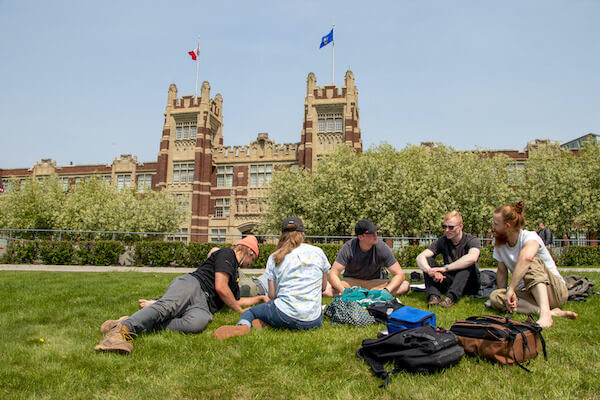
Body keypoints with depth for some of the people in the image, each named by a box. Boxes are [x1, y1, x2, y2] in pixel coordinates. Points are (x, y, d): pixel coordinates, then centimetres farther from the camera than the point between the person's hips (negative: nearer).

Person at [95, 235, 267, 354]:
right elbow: (220, 288, -1)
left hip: (203, 305, 6)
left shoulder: (234, 272, 38)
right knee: (167, 305, -38)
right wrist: (239, 310, 11)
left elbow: (236, 300, 50)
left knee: (198, 322, -32)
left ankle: (141, 326, -35)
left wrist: (261, 298, 59)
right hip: (191, 284, -6)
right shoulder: (227, 253, 11)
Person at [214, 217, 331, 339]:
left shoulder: (274, 258, 5)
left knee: (250, 311, 26)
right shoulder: (318, 252, 8)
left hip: (285, 315, 0)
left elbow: (272, 295, 5)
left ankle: (243, 326, -15)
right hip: (313, 321, 0)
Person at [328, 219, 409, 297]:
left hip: (374, 283, 1)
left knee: (405, 285, -25)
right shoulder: (348, 247, -19)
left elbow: (399, 274, -15)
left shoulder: (382, 247, -17)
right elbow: (333, 274, -21)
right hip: (351, 282, -1)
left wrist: (386, 291, -33)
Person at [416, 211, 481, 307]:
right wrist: (430, 271, -35)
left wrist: (445, 268, -34)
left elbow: (472, 258, -36)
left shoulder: (472, 240, -11)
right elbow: (420, 257, -14)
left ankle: (451, 297, -41)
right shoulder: (442, 241, -1)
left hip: (469, 285, -3)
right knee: (427, 260, -15)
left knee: (468, 264, -31)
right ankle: (434, 296, -33)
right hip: (448, 282, 4)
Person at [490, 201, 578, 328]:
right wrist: (505, 294, -7)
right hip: (532, 293, 6)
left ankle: (545, 313, -45)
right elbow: (502, 272, 8)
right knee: (495, 296, -22)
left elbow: (527, 257, -42)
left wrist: (511, 288, -42)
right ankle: (551, 311, -30)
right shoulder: (499, 244, 2)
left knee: (533, 261, -33)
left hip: (556, 290, -6)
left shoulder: (530, 237, -19)